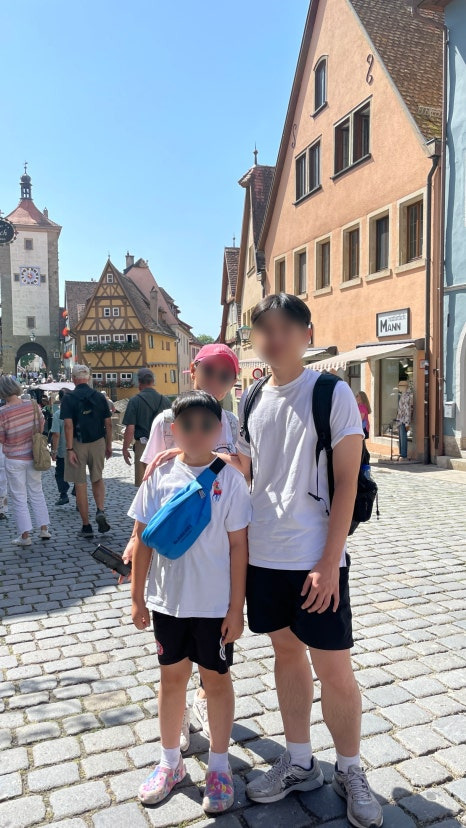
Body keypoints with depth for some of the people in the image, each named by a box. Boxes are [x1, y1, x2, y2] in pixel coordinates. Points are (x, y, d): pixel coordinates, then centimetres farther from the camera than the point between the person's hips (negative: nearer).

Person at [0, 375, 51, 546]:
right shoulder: (32, 405, -8)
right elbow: (41, 425, 7)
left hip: (14, 460, -4)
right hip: (34, 456, 4)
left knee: (19, 497, 7)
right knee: (36, 493, 18)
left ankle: (25, 535, 10)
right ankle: (44, 529, 21)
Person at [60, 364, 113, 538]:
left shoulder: (69, 398, -6)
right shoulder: (99, 397, 2)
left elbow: (69, 425, -14)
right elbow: (108, 423, 3)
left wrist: (69, 449, -14)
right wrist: (109, 445, 12)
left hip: (78, 444, -2)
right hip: (98, 443, 3)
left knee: (80, 485, 6)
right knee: (97, 480, 20)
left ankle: (86, 527, 11)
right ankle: (100, 511, -4)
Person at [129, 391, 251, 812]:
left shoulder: (229, 479, -12)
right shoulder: (160, 476, -5)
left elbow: (238, 546, -10)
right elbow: (143, 539, 1)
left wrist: (236, 607, -9)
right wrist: (138, 597, 3)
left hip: (215, 604, -3)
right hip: (168, 600, 3)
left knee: (216, 678, 14)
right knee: (171, 676, 18)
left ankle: (219, 766, 34)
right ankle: (170, 762, 39)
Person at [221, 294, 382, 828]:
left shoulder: (333, 393, -8)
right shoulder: (251, 402, 7)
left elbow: (347, 482, -10)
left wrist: (328, 563, -14)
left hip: (316, 561, -4)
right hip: (263, 557, 5)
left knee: (333, 667, 5)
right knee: (287, 654, 17)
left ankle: (349, 770, 30)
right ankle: (299, 764, 35)